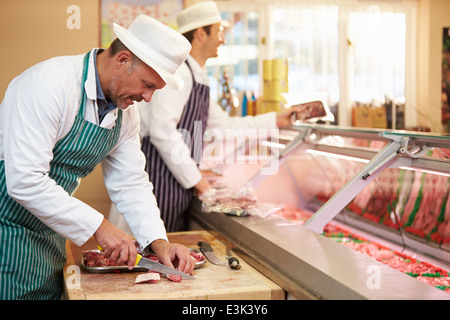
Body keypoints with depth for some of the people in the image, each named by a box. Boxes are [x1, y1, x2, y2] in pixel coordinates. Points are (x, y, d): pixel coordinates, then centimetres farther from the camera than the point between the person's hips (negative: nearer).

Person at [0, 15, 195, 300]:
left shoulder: (127, 110, 0)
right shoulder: (48, 84, -26)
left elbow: (131, 183, 5)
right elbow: (24, 180, -31)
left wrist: (158, 242, -8)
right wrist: (98, 226, -27)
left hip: (48, 231, 7)